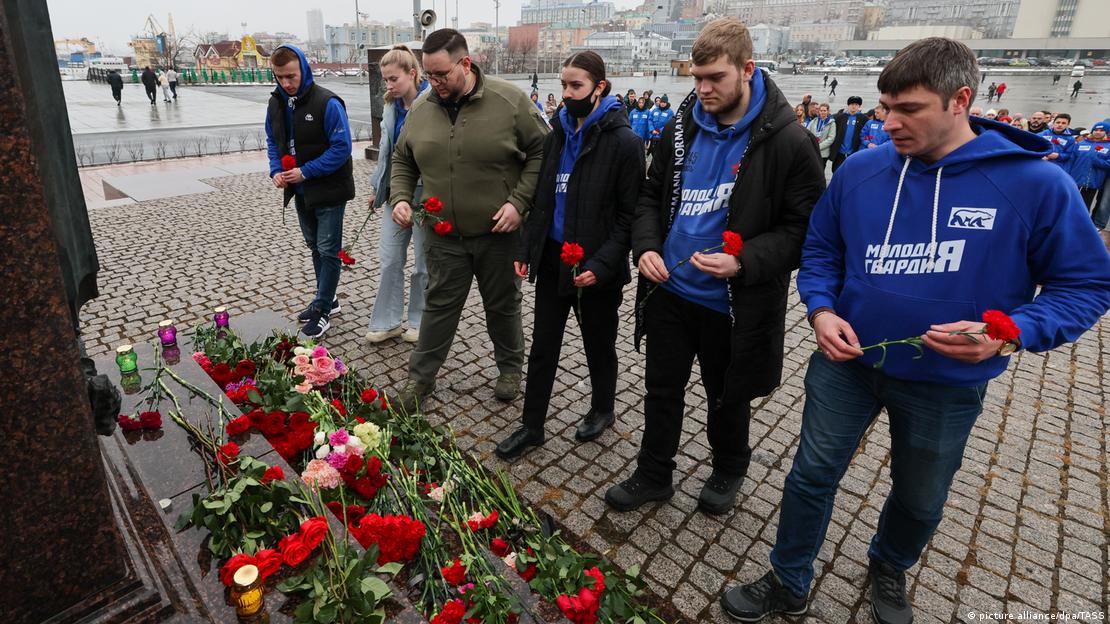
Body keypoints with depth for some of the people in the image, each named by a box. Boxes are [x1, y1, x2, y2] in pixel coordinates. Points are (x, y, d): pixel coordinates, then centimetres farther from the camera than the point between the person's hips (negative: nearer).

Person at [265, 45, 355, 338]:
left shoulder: (327, 103, -18)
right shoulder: (276, 103, 4)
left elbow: (341, 147, -19)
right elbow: (273, 141, 14)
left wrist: (305, 172, -21)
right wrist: (276, 171, -5)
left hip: (329, 190, -7)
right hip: (301, 192, 7)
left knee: (328, 250, 0)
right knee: (315, 247, 17)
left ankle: (322, 310, 11)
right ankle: (327, 299, 32)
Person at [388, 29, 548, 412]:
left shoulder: (509, 101, -11)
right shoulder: (420, 110, 1)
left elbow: (541, 152, -7)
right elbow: (402, 162, 13)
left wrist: (519, 202, -16)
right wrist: (400, 198, -4)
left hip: (499, 232, -2)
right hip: (444, 236, 3)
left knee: (503, 306, 13)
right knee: (439, 306, 12)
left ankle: (510, 368, 36)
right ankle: (420, 377, 27)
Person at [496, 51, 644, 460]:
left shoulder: (623, 141, -12)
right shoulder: (557, 135, 7)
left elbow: (629, 213, -13)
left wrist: (601, 263, -22)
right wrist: (527, 249, 6)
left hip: (595, 267, -5)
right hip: (552, 258, 6)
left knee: (598, 344, 14)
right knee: (543, 345, 11)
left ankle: (602, 410, 40)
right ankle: (532, 427, 24)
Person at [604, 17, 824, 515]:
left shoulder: (787, 141, -13)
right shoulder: (681, 128, 1)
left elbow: (803, 227, -12)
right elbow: (652, 195, 10)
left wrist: (744, 262, -27)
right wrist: (646, 246, -8)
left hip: (733, 302, -4)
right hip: (669, 291, 4)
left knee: (727, 397, 17)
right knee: (662, 389, 17)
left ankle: (728, 472, 45)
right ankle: (653, 475, 37)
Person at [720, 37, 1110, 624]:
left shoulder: (1035, 183, -15)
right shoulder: (859, 171, -8)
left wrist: (1012, 333, -25)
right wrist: (821, 309, -13)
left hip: (947, 383, -1)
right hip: (847, 361, 1)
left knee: (919, 500, 21)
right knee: (812, 475, 9)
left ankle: (889, 567, 53)